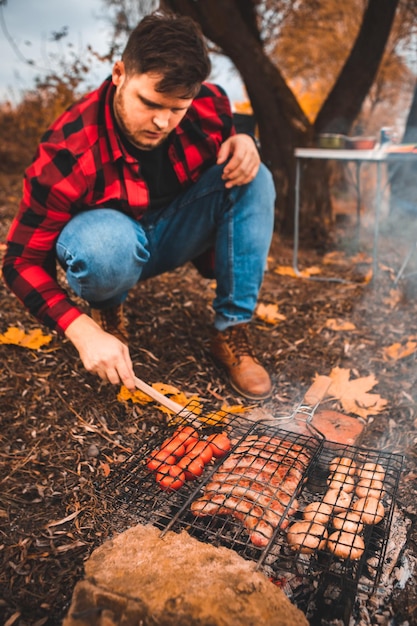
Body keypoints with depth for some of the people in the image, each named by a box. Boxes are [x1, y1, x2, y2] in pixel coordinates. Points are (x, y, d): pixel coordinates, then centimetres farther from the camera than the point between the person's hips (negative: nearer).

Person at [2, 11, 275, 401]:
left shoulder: (210, 105, -16)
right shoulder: (68, 153, -28)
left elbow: (226, 164, 6)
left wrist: (243, 148, -20)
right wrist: (85, 334, -35)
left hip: (176, 234, 4)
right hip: (108, 241, -3)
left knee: (255, 181, -20)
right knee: (105, 243, -40)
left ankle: (231, 332, -14)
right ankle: (105, 310, -3)